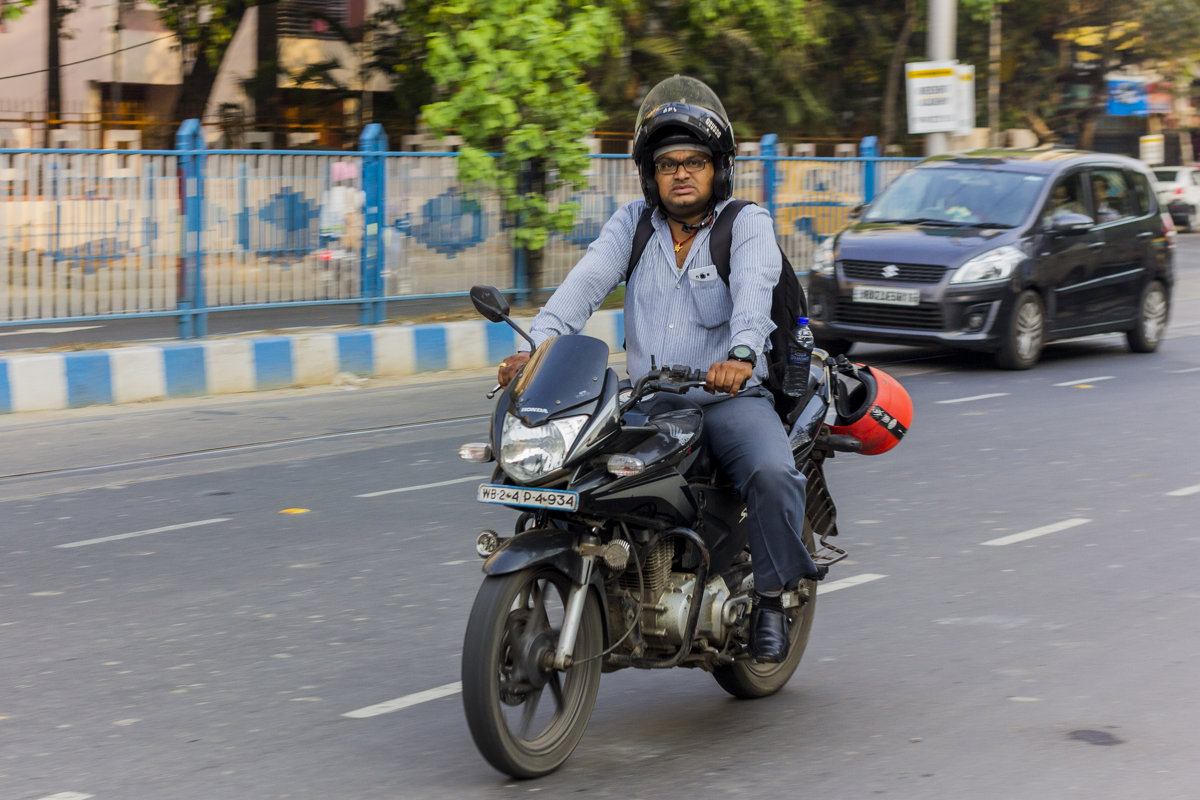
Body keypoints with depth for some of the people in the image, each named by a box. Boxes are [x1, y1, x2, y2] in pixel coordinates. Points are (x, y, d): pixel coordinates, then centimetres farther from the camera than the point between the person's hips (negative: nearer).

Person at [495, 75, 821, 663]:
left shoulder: (746, 224, 0)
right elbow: (585, 283, -5)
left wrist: (741, 354, -42)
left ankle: (770, 600, -10)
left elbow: (754, 289, -21)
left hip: (728, 396, -4)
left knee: (772, 473, -31)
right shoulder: (632, 224, 11)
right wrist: (538, 345, -24)